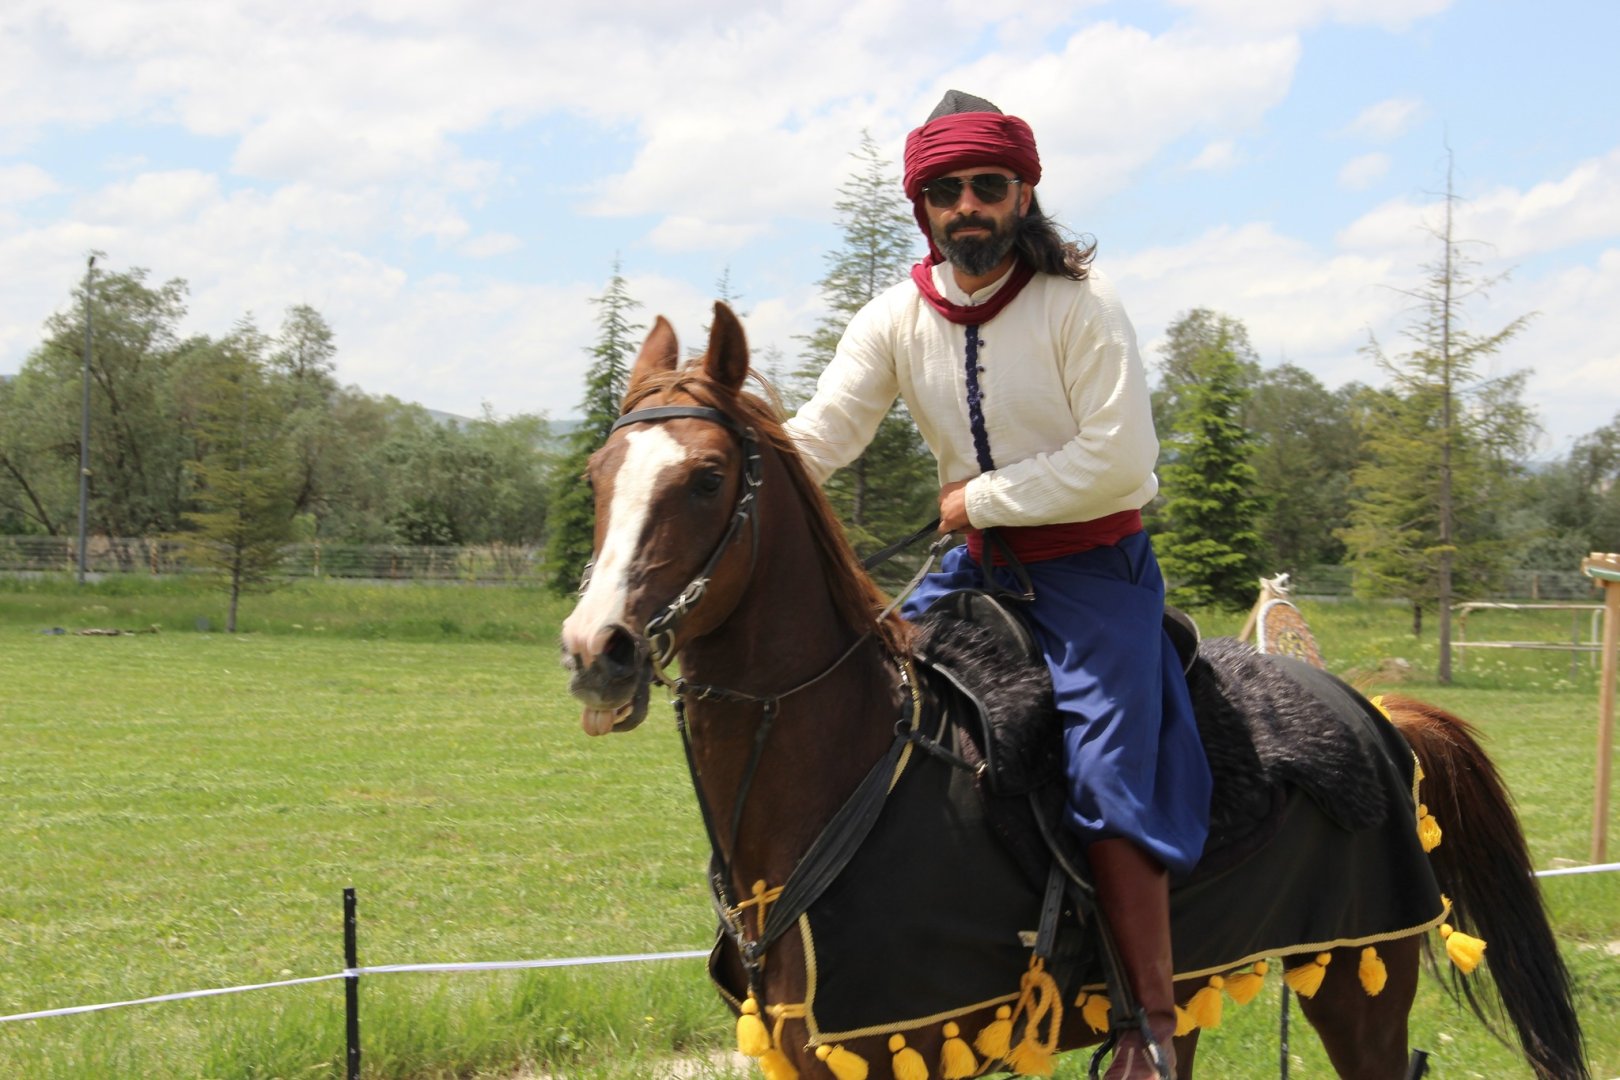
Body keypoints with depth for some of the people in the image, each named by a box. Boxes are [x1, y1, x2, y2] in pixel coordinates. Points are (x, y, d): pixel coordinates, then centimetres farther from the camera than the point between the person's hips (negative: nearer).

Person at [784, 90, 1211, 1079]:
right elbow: (818, 439, -13)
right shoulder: (895, 321, -2)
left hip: (1094, 565, -6)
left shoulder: (1080, 305, -16)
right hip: (978, 563, 6)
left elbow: (1119, 460, -22)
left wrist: (982, 497, -18)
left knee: (1104, 775, -19)